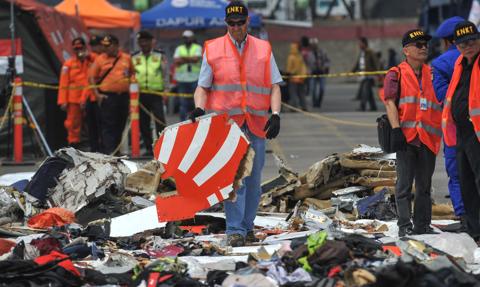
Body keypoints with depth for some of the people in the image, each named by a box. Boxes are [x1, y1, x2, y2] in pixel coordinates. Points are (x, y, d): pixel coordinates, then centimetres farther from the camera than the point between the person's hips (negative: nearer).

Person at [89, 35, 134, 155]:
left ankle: (116, 150, 19)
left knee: (120, 125, 9)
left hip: (123, 96, 4)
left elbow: (132, 74, 21)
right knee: (108, 126, -8)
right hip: (107, 96, -3)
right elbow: (92, 78, 3)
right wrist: (97, 94, -4)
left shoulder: (127, 58, 9)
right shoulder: (100, 59, 1)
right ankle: (108, 152, -12)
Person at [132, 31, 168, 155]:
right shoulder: (134, 58, 12)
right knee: (143, 124, 4)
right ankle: (148, 148, 12)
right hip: (140, 94, 3)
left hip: (156, 94, -2)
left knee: (160, 121, -11)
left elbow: (165, 74, 7)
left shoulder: (160, 56, 8)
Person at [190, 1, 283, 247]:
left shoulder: (263, 50, 10)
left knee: (253, 178, 7)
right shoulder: (212, 50, 5)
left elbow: (274, 86, 10)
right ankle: (235, 231, -13)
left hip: (256, 124, 3)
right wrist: (200, 108, -13)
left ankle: (247, 226, 20)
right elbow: (202, 87, 6)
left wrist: (275, 114, -5)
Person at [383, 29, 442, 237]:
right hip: (406, 136, -4)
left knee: (424, 185, 8)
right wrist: (396, 130, -17)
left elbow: (442, 103, 20)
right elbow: (390, 102, -6)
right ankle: (404, 226, -5)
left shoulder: (432, 74, 16)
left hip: (428, 138, 5)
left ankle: (422, 225, 14)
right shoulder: (396, 74, 3)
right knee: (405, 183, -6)